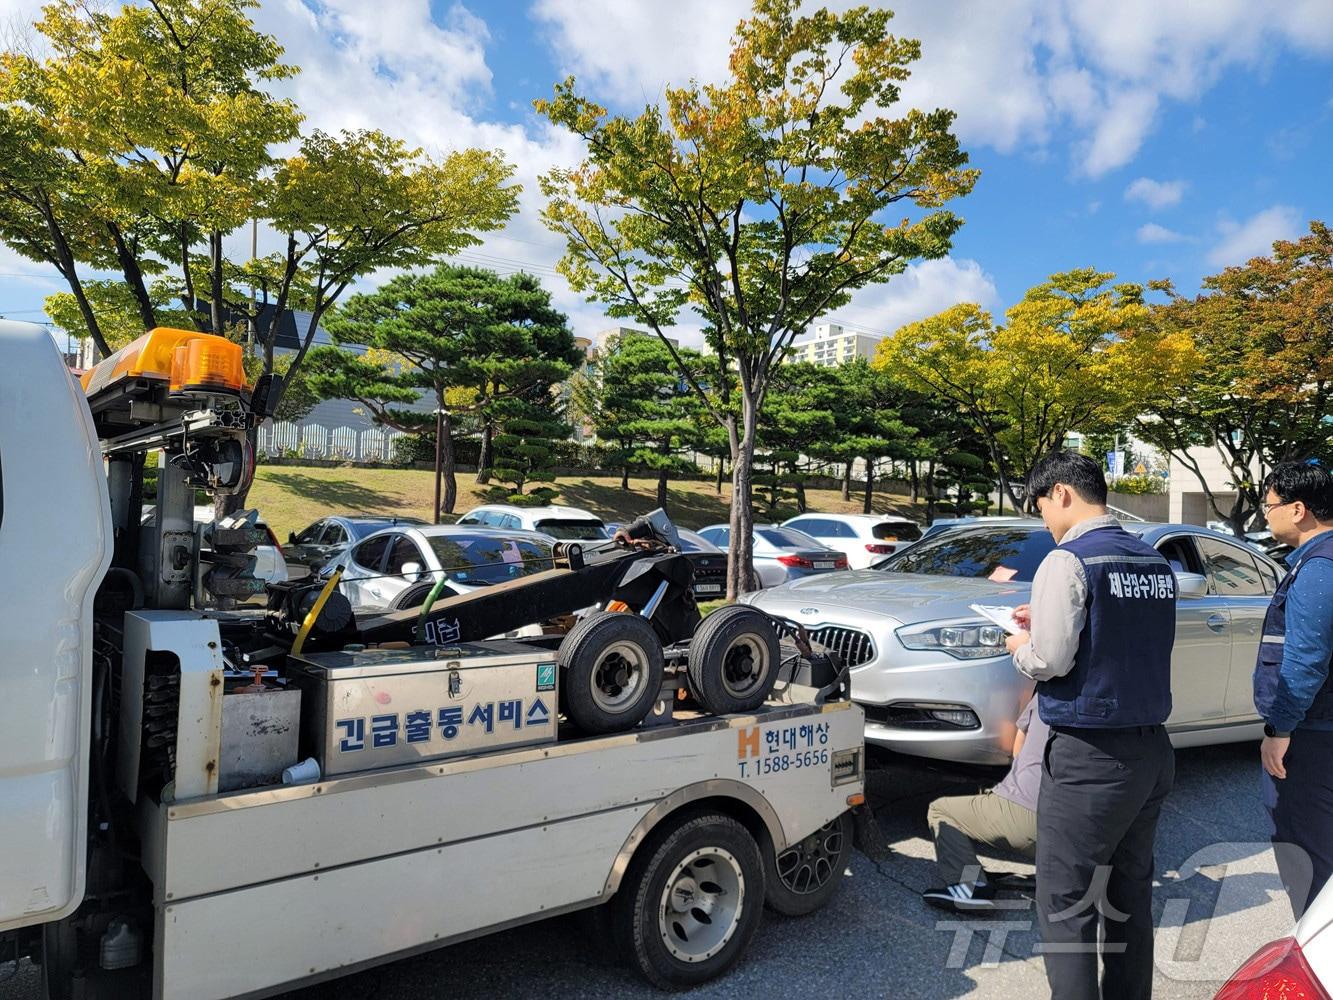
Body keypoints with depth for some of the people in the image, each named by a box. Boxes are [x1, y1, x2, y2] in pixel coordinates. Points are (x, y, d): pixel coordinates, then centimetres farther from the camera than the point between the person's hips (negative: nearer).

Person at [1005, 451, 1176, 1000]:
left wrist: (1020, 645, 3)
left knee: (1065, 904, 1)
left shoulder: (1068, 561, -15)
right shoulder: (1155, 562, 9)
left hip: (1088, 759, -8)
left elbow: (1049, 661, -17)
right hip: (1154, 750, 8)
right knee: (1130, 895, 19)